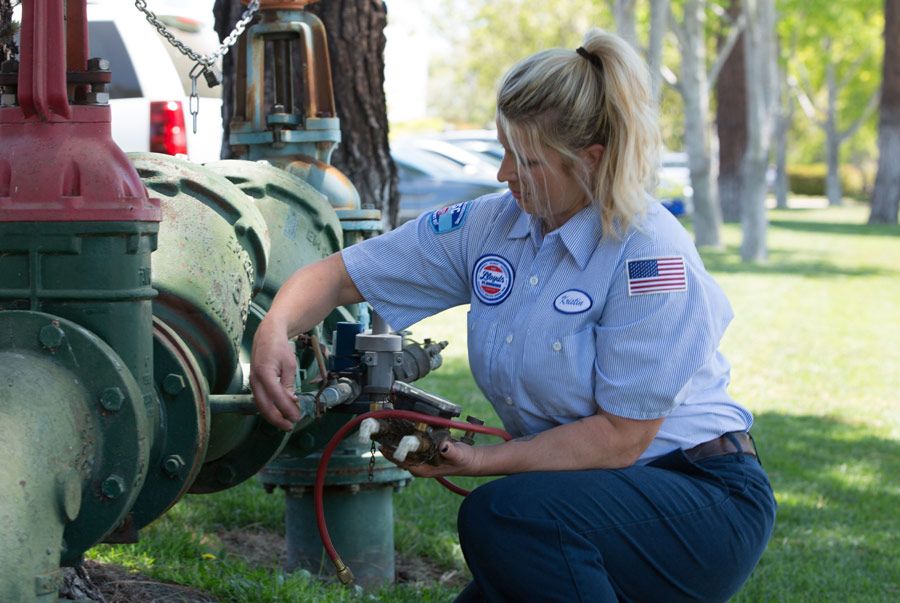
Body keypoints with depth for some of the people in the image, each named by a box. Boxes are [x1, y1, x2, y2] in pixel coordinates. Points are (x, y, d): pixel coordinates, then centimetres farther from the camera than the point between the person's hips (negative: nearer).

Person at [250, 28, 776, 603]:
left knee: (501, 513, -31)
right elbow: (340, 275, 4)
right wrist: (274, 332, -16)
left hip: (705, 501, -7)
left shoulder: (652, 256, -20)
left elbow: (619, 437, -21)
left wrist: (482, 460, -22)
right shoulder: (490, 226, 1)